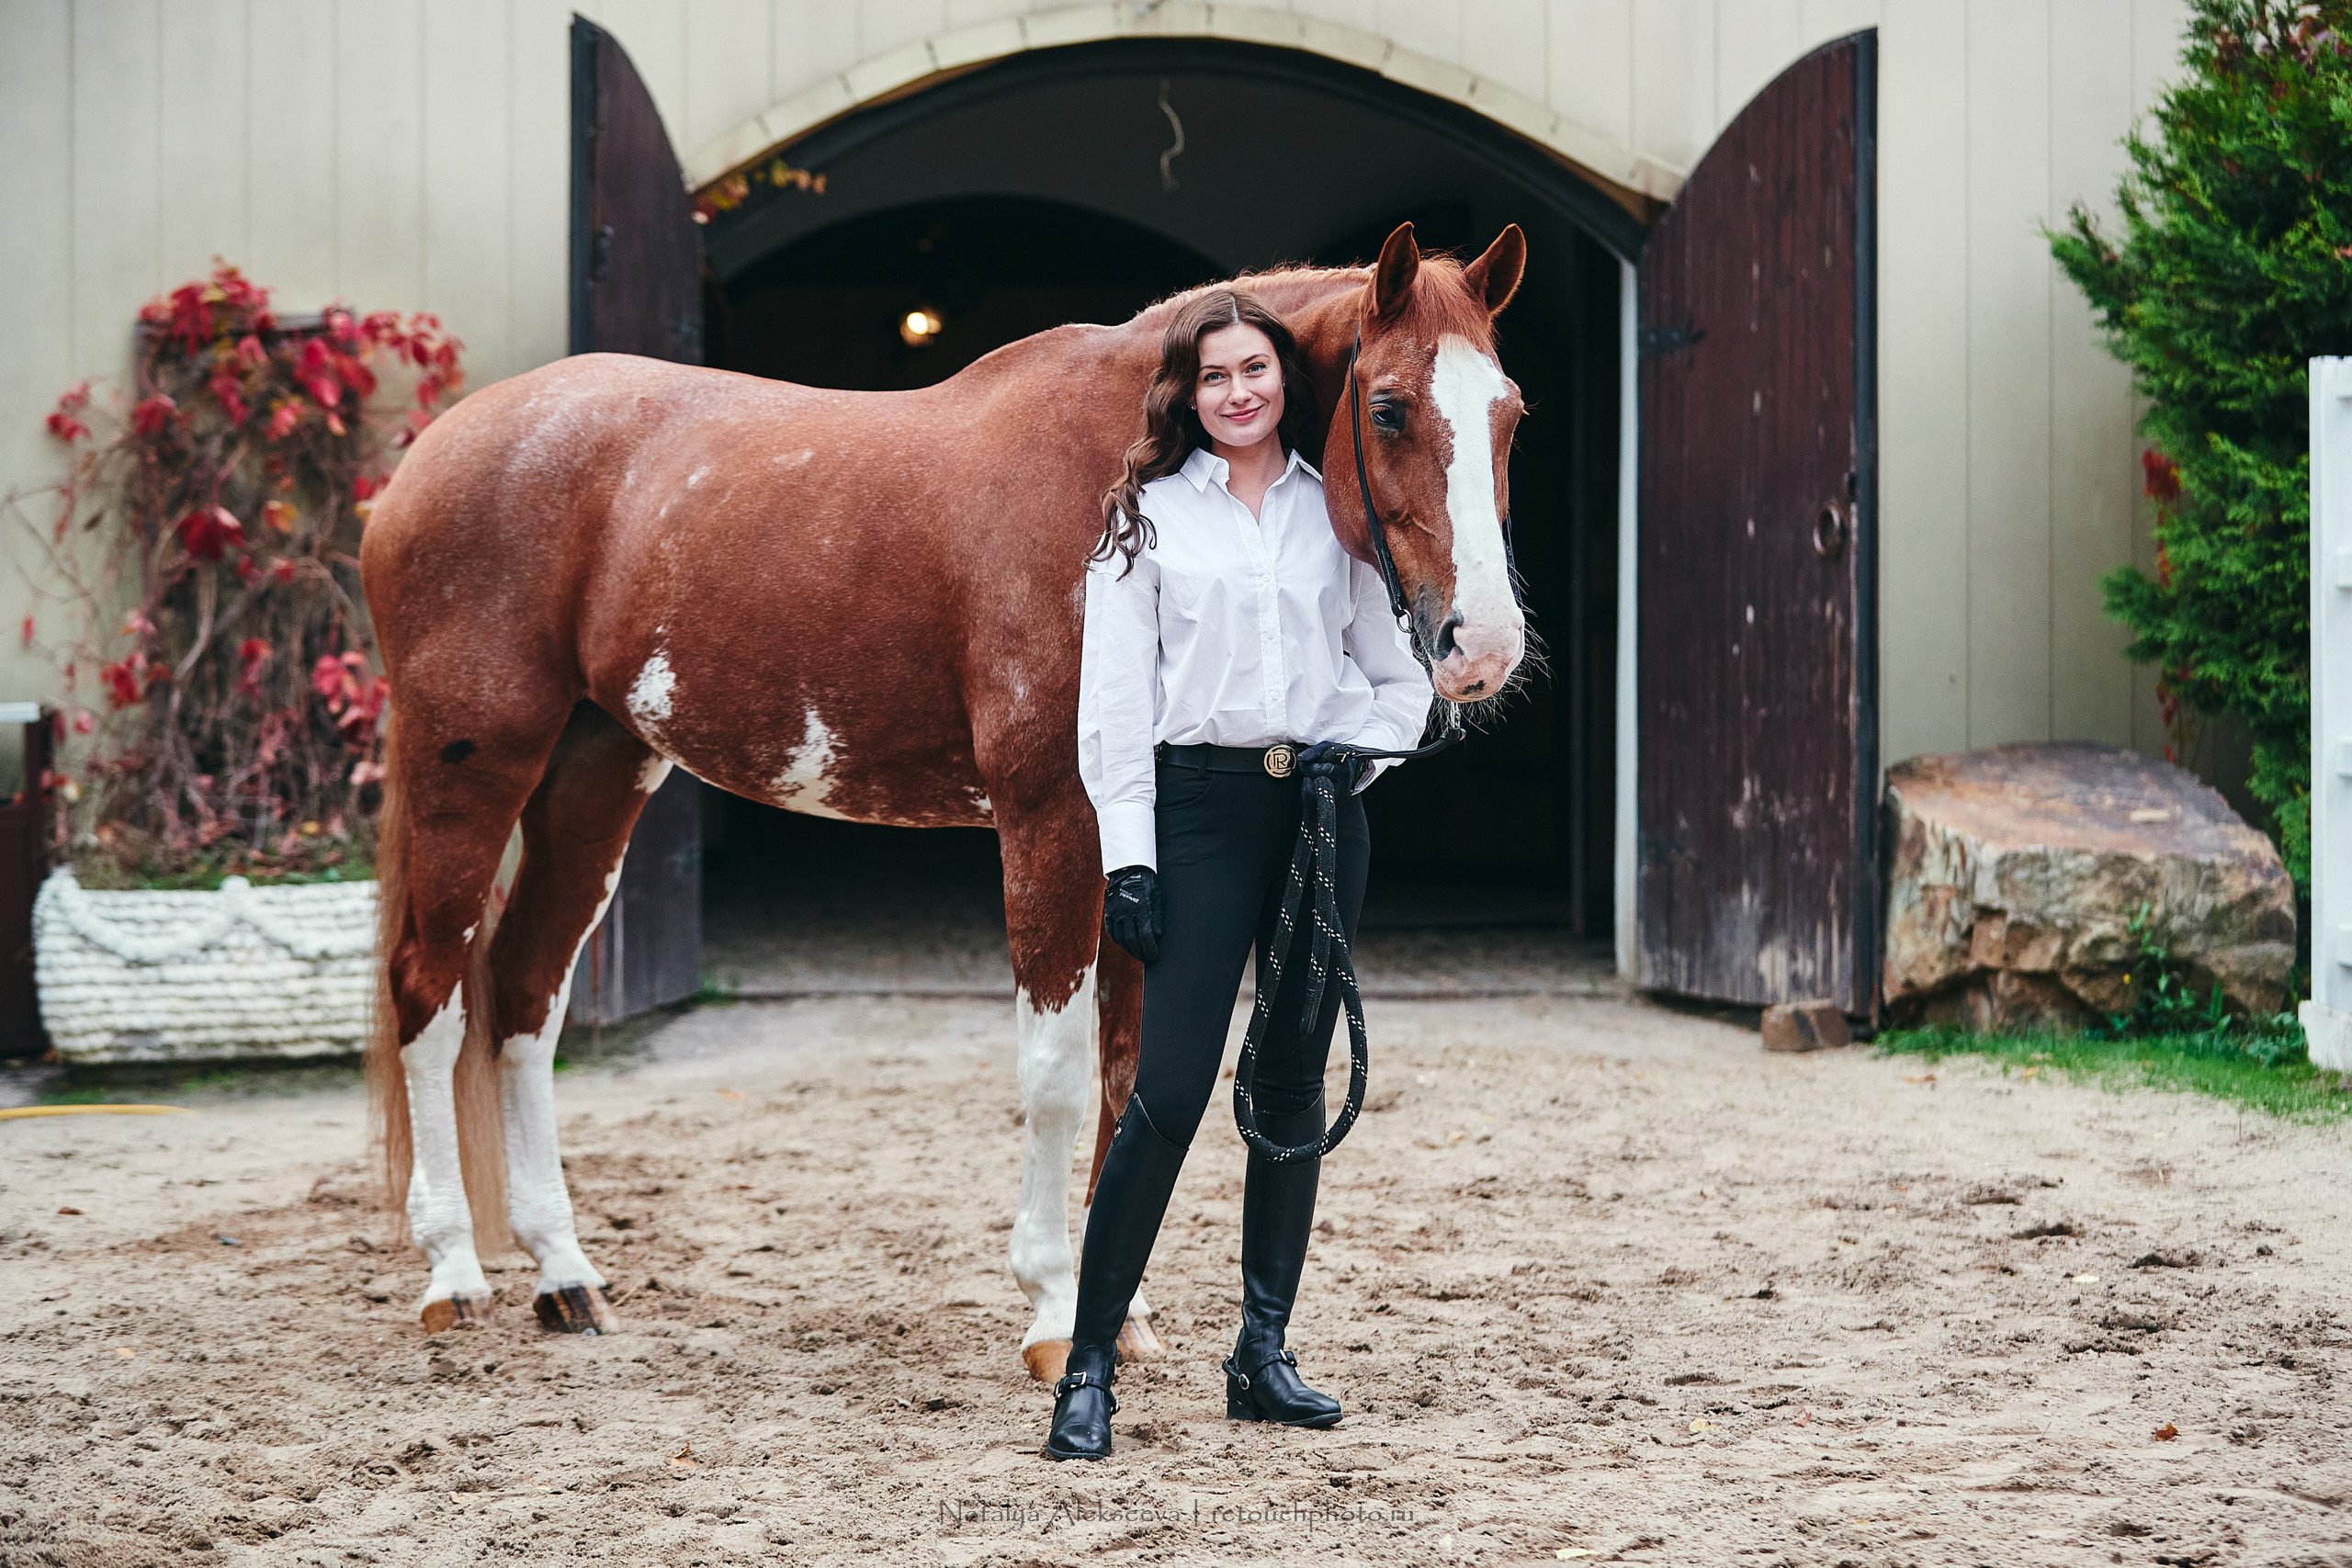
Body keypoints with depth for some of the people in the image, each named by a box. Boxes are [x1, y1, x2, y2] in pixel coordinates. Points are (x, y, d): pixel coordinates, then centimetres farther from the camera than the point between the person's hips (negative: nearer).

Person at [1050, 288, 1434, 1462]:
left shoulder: (1335, 513, 10)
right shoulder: (1149, 514, 3)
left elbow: (1401, 678, 14)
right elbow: (1114, 693, -1)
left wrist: (1359, 751, -6)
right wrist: (1127, 852, -8)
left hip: (1324, 809, 3)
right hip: (1201, 804, -3)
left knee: (1295, 1087, 7)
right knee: (1168, 1092, -9)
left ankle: (1263, 1352, 17)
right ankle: (1089, 1366, -3)